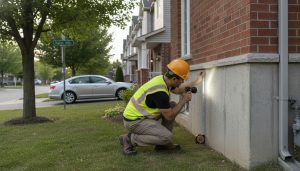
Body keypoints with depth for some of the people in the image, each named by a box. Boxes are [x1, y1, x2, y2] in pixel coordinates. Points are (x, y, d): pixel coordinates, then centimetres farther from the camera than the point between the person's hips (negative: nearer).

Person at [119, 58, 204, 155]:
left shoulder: (163, 79, 1)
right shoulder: (160, 92, -29)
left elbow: (178, 90, 23)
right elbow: (169, 116, -19)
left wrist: (196, 81, 21)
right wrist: (183, 100, -10)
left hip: (142, 114, 10)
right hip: (133, 121, -10)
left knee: (172, 106, 7)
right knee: (166, 136, -21)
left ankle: (163, 144, 14)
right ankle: (129, 139, -6)